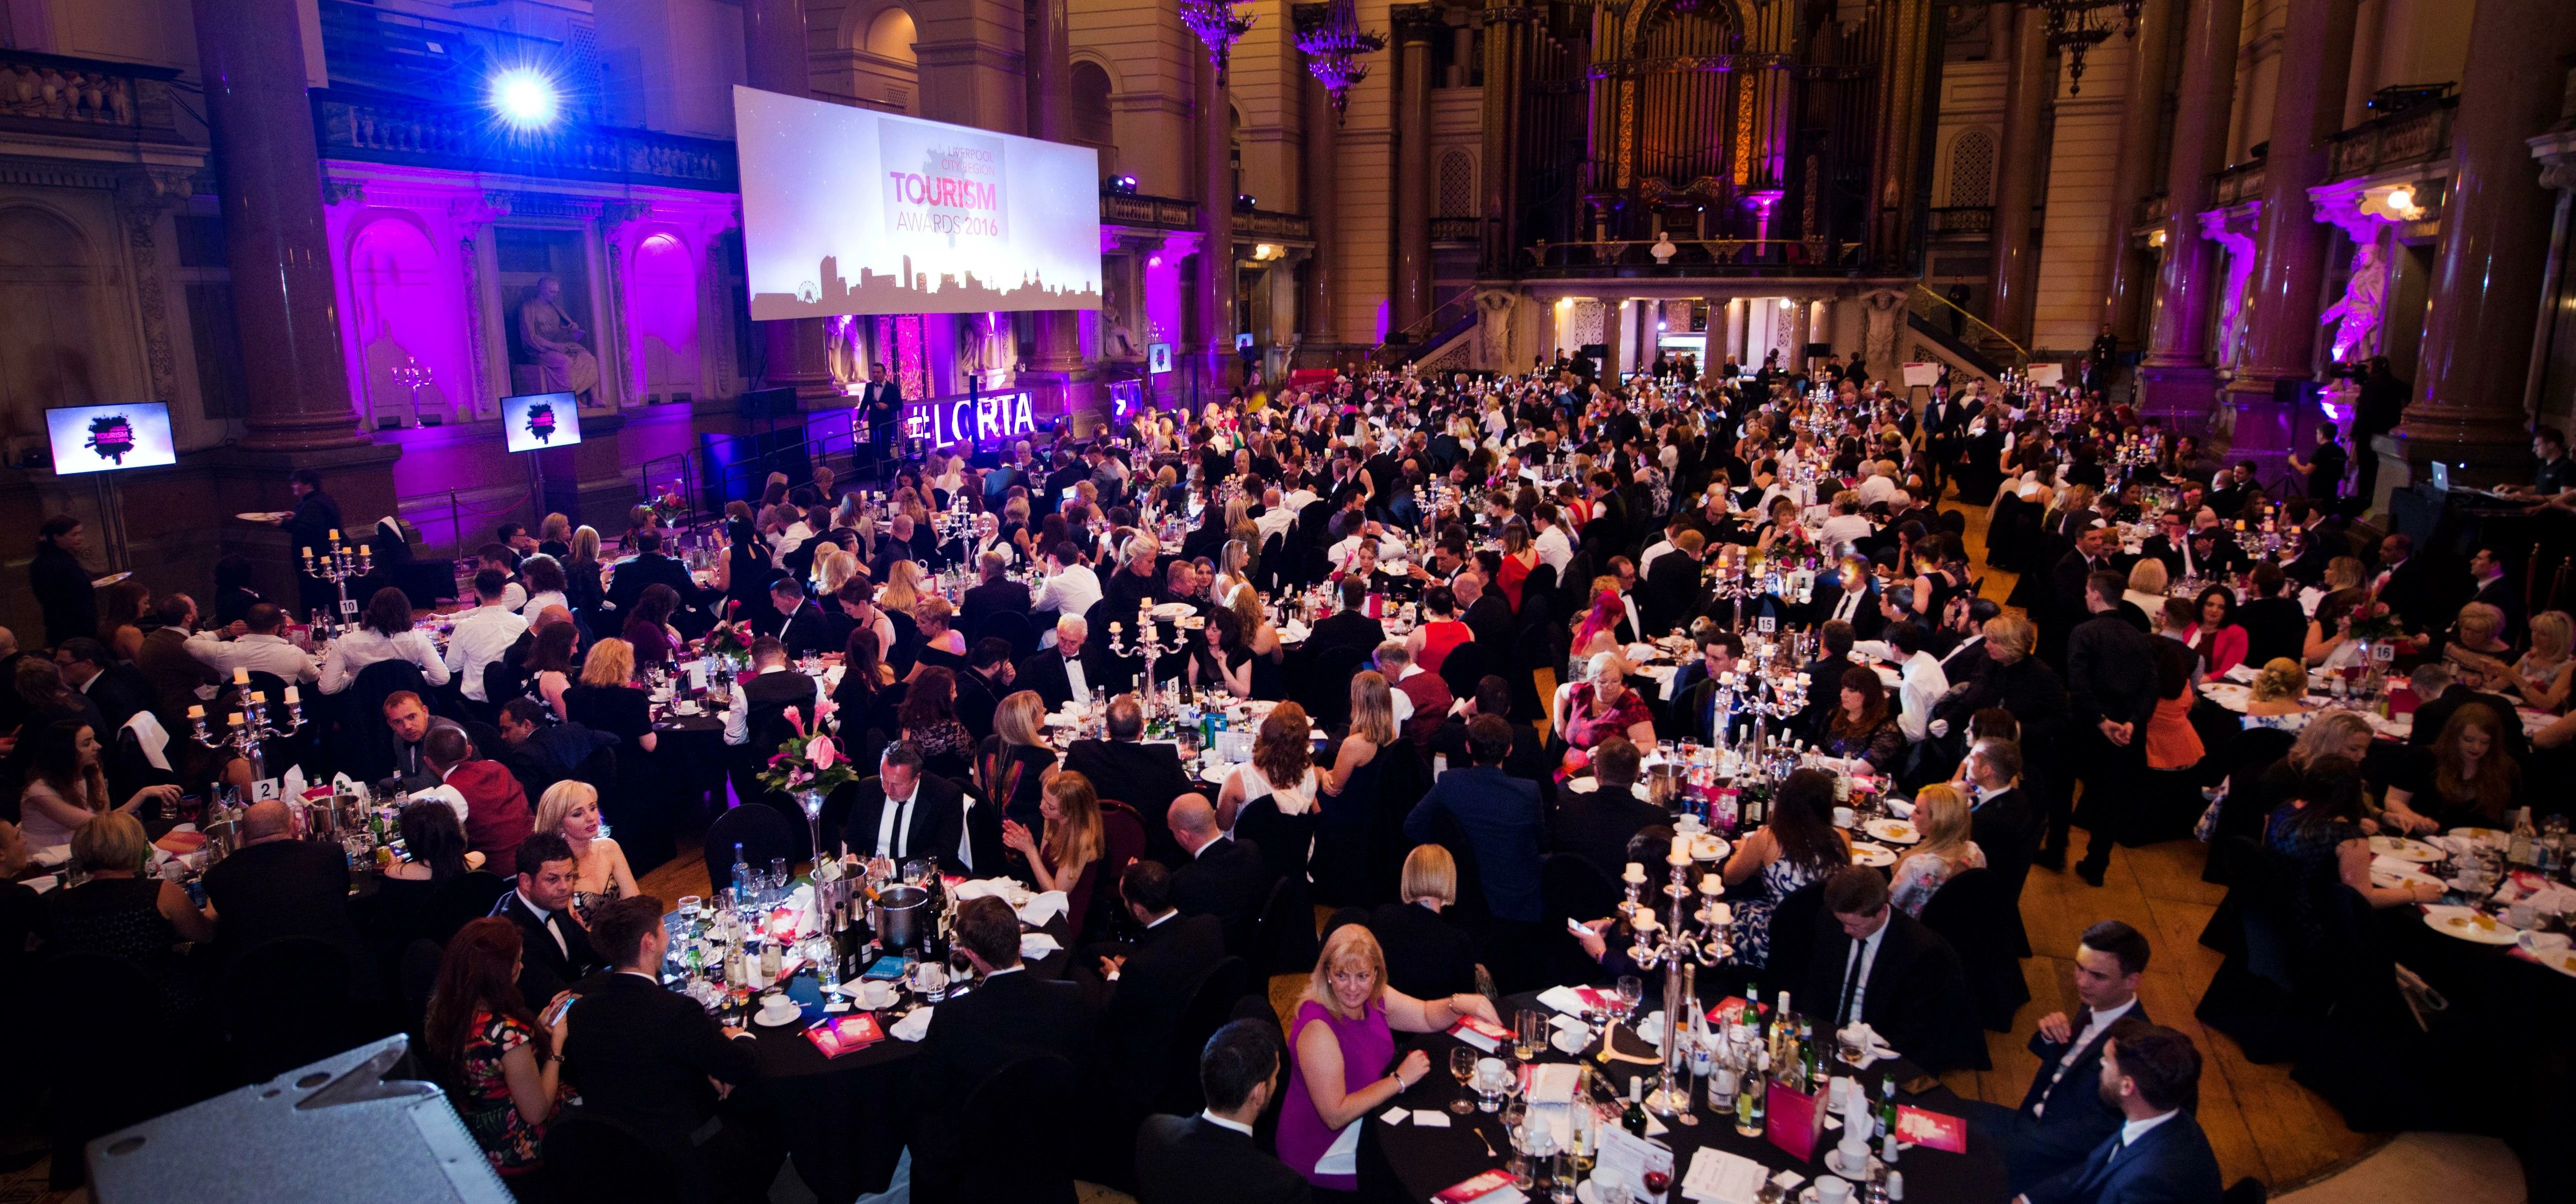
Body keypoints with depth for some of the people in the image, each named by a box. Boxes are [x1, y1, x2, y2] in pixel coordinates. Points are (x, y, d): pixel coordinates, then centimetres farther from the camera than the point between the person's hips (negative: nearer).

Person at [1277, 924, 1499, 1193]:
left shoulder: (1373, 998, -6)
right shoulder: (1318, 1027, -30)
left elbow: (1427, 1016, 7)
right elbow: (1335, 1116, -30)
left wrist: (1459, 1004, -15)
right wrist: (1399, 1079, -24)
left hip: (1363, 1117, 8)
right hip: (1321, 1151, -8)